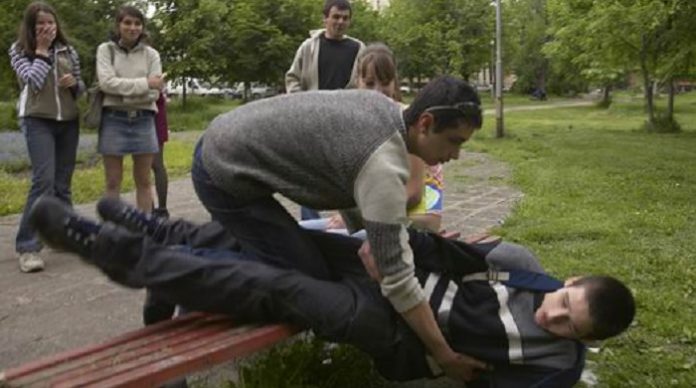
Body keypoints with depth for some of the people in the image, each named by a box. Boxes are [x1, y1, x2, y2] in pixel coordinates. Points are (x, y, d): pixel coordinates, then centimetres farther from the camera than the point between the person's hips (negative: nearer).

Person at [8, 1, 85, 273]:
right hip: (38, 121, -4)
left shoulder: (68, 51, 11)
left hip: (69, 121, 4)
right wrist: (41, 50, -8)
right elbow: (32, 82, -14)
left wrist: (75, 82, -7)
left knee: (62, 184, 8)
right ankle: (27, 247, -14)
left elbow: (80, 89, 15)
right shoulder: (19, 50, 2)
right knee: (43, 181, -16)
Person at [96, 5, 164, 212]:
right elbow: (106, 82, -11)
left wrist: (122, 94, -14)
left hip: (143, 120, 2)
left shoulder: (151, 54, 7)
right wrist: (145, 83, -15)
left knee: (143, 181, 7)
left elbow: (154, 92, -2)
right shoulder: (106, 49, 4)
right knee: (113, 182, 3)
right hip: (113, 119, -1)